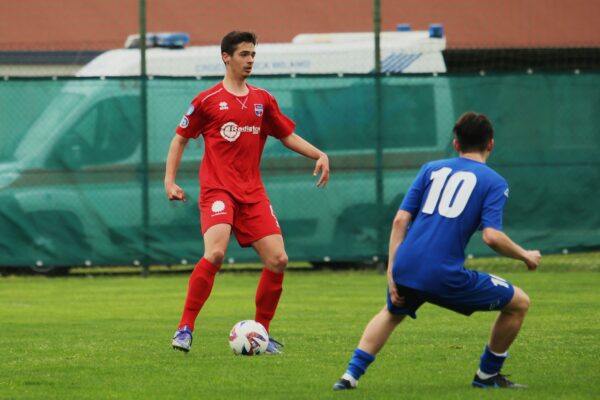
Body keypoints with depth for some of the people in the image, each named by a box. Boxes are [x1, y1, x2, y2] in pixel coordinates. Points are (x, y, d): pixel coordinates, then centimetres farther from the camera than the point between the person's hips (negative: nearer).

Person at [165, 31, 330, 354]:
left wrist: (319, 155, 5)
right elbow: (180, 139, 8)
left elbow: (287, 136, 20)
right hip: (218, 190, -5)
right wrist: (169, 180, -1)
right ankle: (185, 329, -16)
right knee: (215, 252, -26)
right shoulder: (207, 100, 1)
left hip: (252, 192, 5)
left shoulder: (262, 100, 13)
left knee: (278, 259, -6)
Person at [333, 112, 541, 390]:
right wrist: (525, 256, 9)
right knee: (518, 303, 13)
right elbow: (492, 236, -9)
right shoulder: (494, 182, 6)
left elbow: (400, 220, 10)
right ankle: (488, 375, 23)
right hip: (446, 277, -5)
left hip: (405, 269, 5)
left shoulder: (432, 169, 18)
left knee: (392, 313, 37)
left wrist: (392, 273, 11)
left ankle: (351, 374, 22)